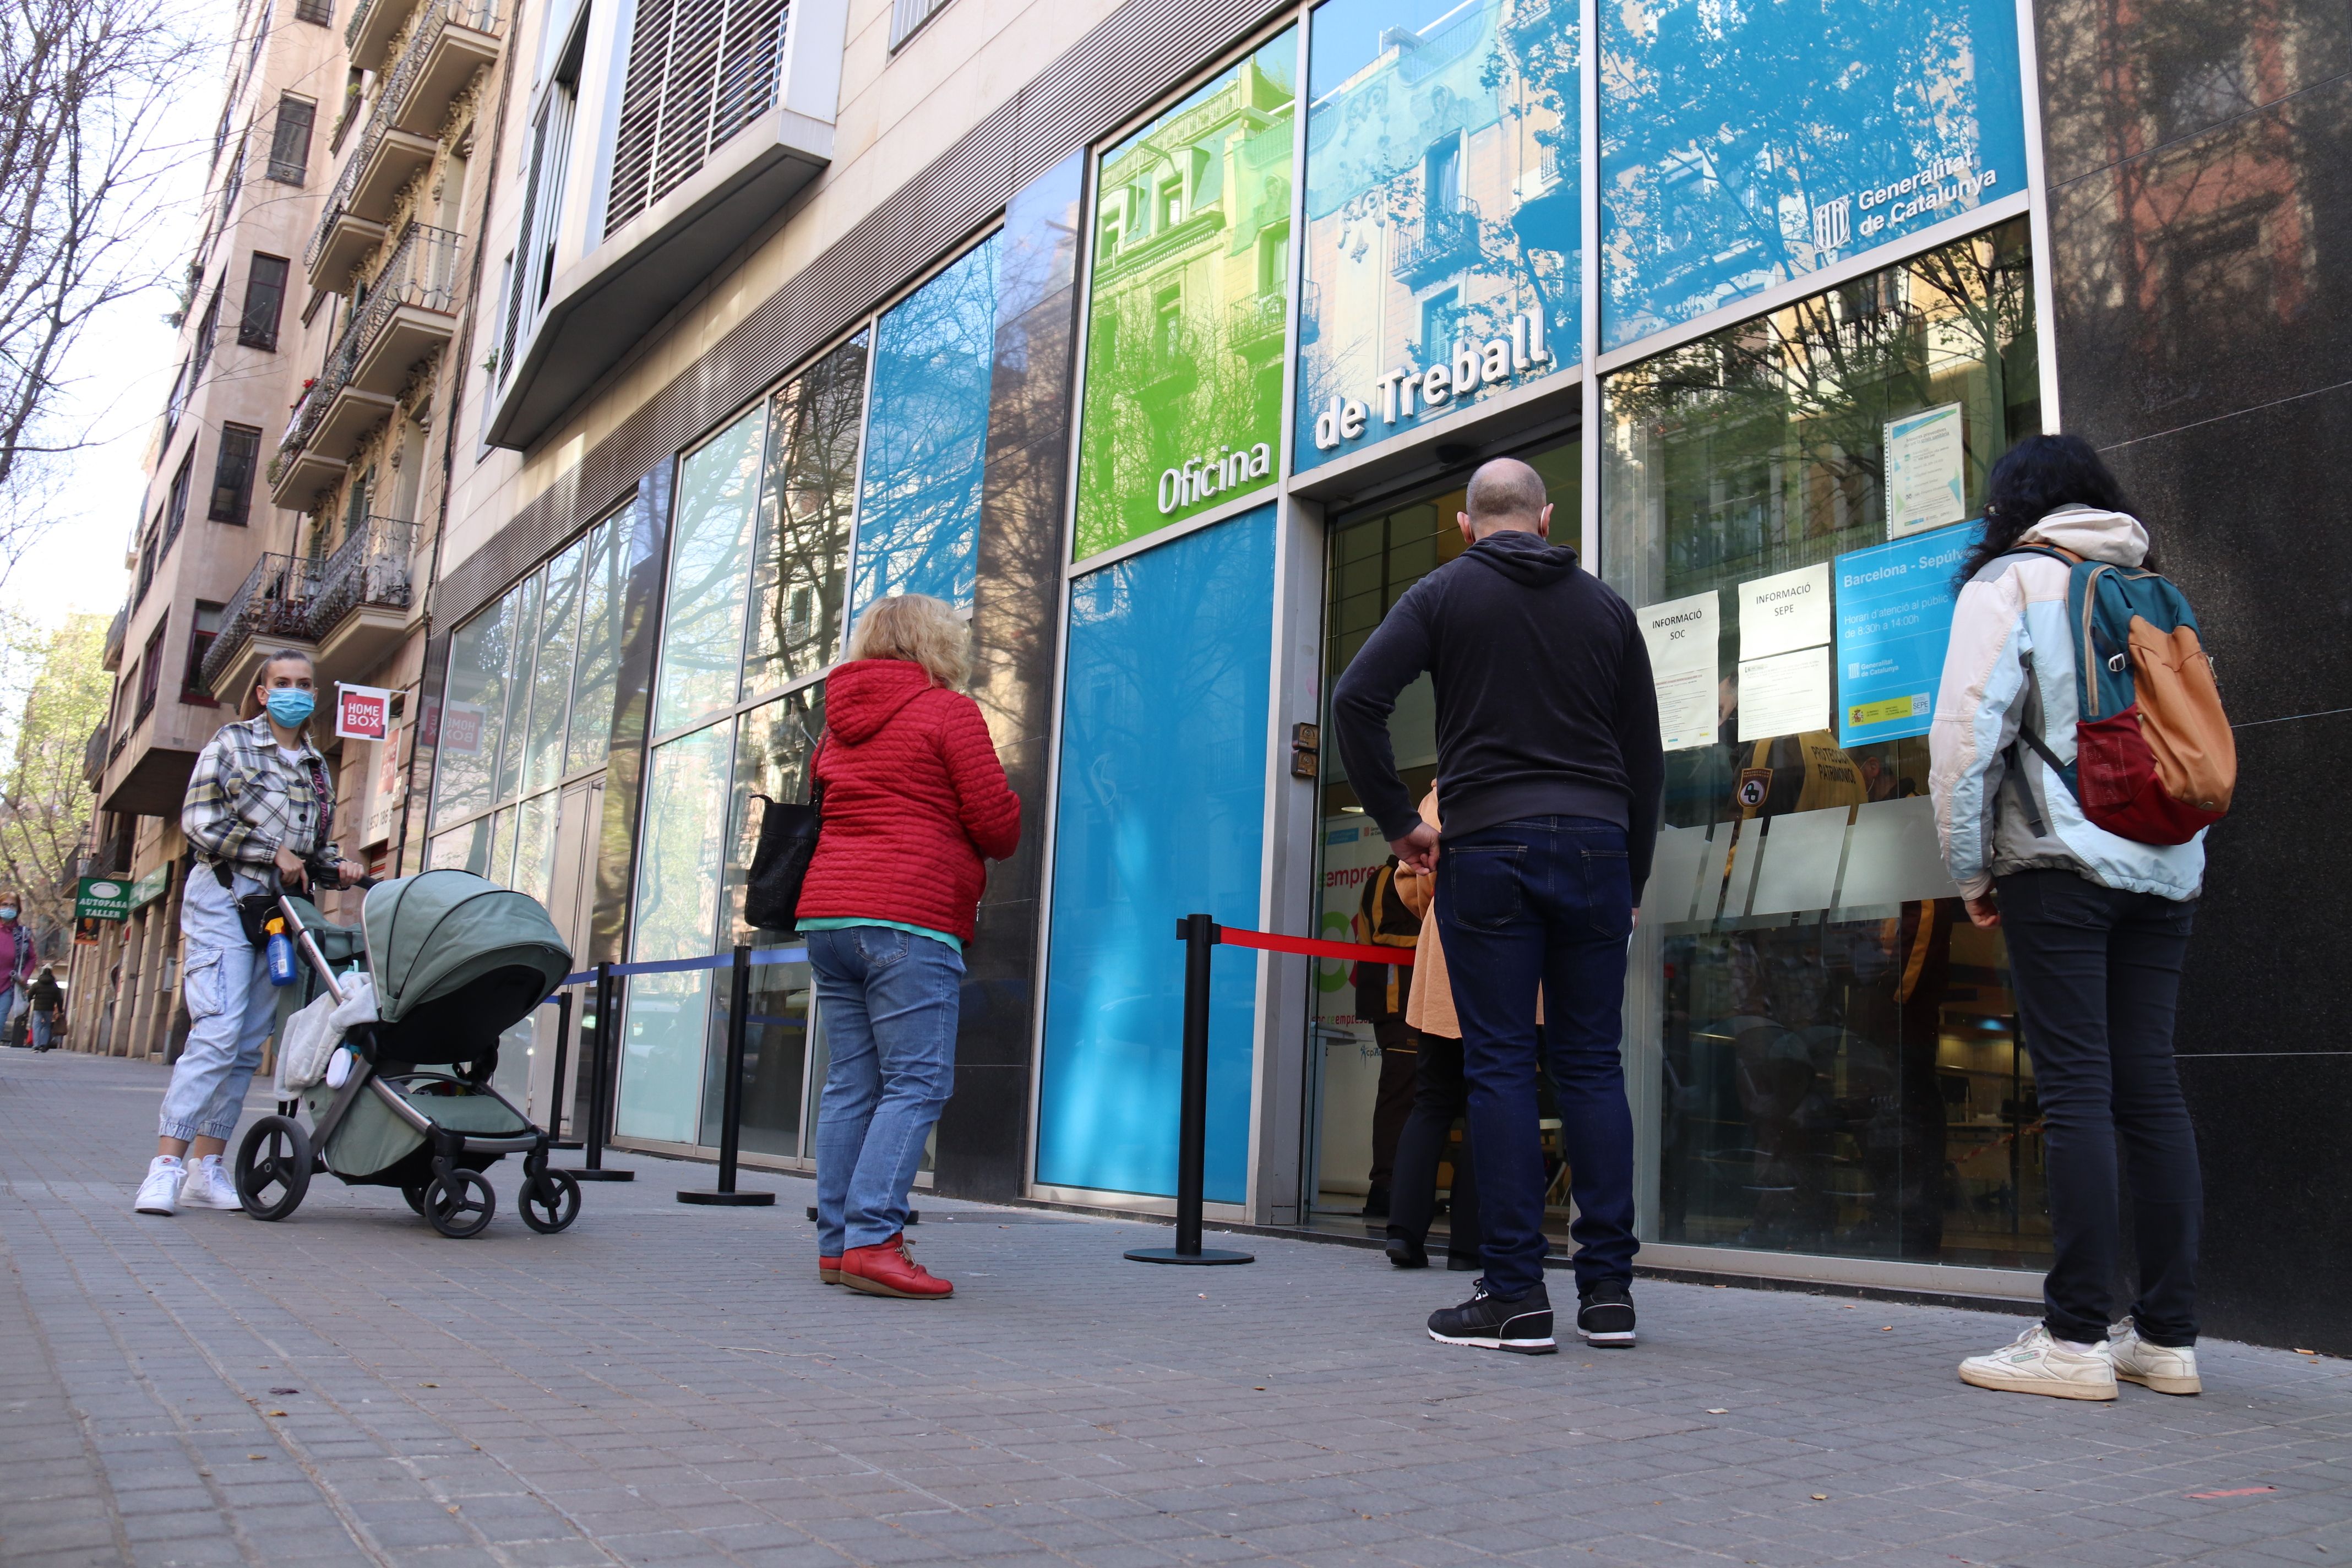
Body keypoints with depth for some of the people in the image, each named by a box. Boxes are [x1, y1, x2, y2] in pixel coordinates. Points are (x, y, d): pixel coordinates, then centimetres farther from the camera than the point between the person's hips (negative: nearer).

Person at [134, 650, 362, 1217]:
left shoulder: (316, 765, 20)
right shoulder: (232, 741, 5)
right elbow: (198, 821, -5)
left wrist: (335, 867, 4)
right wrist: (272, 854, -11)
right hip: (225, 897, -5)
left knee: (249, 1044, 2)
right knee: (218, 1031, -17)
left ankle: (207, 1170, 6)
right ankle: (166, 1165, -15)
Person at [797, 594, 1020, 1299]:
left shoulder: (840, 720, 21)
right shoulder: (949, 712, -1)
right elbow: (998, 824, -4)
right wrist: (997, 838, 16)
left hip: (828, 910, 8)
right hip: (907, 919, -7)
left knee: (852, 1082, 8)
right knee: (916, 1083, -7)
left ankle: (837, 1243, 8)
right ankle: (872, 1239, -15)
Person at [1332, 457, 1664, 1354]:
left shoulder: (1445, 593, 6)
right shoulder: (1605, 607, 15)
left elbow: (1356, 699, -7)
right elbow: (1645, 756, 13)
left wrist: (1397, 822, 0)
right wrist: (1632, 878, 18)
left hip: (1488, 848, -3)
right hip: (1595, 843, 3)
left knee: (1500, 1064, -1)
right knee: (1592, 1062, 7)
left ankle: (1515, 1297, 0)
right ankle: (1608, 1289, 9)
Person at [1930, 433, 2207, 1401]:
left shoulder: (2010, 580, 1)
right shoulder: (2154, 588, 19)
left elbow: (1968, 729, -8)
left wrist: (1969, 868, -1)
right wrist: (2183, 855, 18)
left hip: (2060, 865, -6)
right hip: (2165, 867, 6)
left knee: (2074, 1088, -7)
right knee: (2149, 1086, 6)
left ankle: (2077, 1336, -5)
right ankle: (2167, 1335, 10)